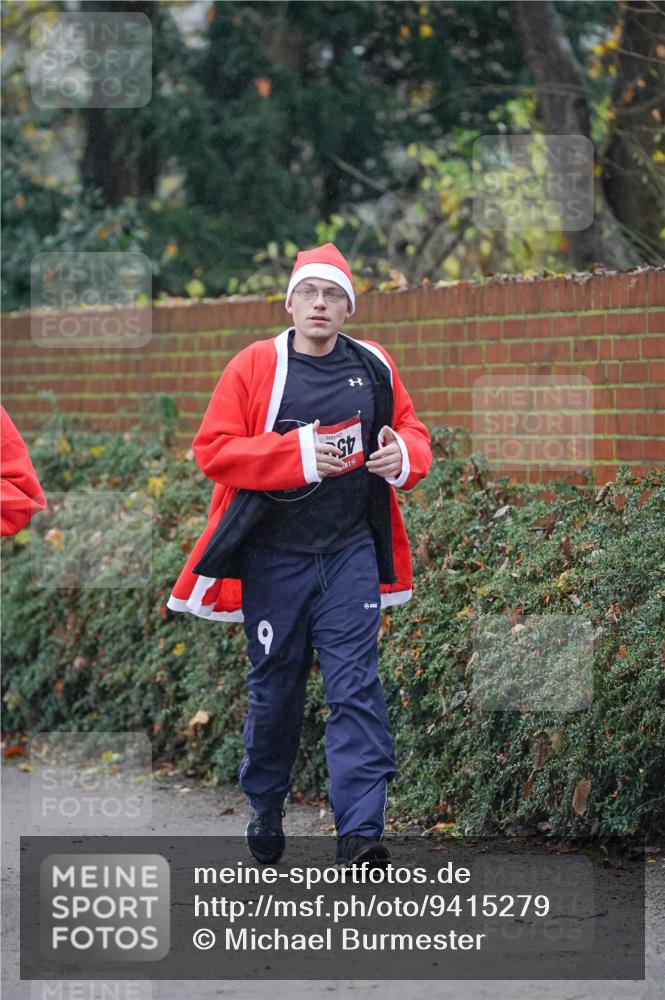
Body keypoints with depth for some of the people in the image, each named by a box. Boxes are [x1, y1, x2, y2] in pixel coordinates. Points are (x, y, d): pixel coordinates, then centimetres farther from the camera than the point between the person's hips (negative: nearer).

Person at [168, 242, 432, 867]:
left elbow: (413, 434, 17)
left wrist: (403, 455, -7)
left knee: (355, 685, -8)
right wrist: (298, 454, -20)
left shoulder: (373, 368, 7)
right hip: (274, 554, -1)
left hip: (351, 553, 1)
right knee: (274, 687, 9)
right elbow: (212, 448, -9)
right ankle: (265, 808, 32)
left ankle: (360, 833, -12)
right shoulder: (254, 367, -3)